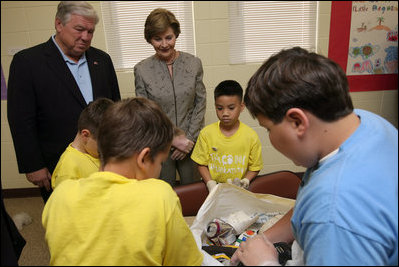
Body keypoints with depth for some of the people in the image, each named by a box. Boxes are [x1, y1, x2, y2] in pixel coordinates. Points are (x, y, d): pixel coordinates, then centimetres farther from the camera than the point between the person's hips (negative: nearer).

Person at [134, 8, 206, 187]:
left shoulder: (193, 63, -2)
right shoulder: (141, 70, -6)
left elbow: (200, 103, 1)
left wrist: (190, 137, -6)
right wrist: (172, 139, -12)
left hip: (190, 143, 1)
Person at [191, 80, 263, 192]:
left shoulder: (251, 136, -2)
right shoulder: (206, 133, -1)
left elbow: (255, 167, 6)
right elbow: (202, 164, 3)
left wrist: (245, 181, -10)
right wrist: (211, 184, -9)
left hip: (239, 188, 0)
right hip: (214, 187, 0)